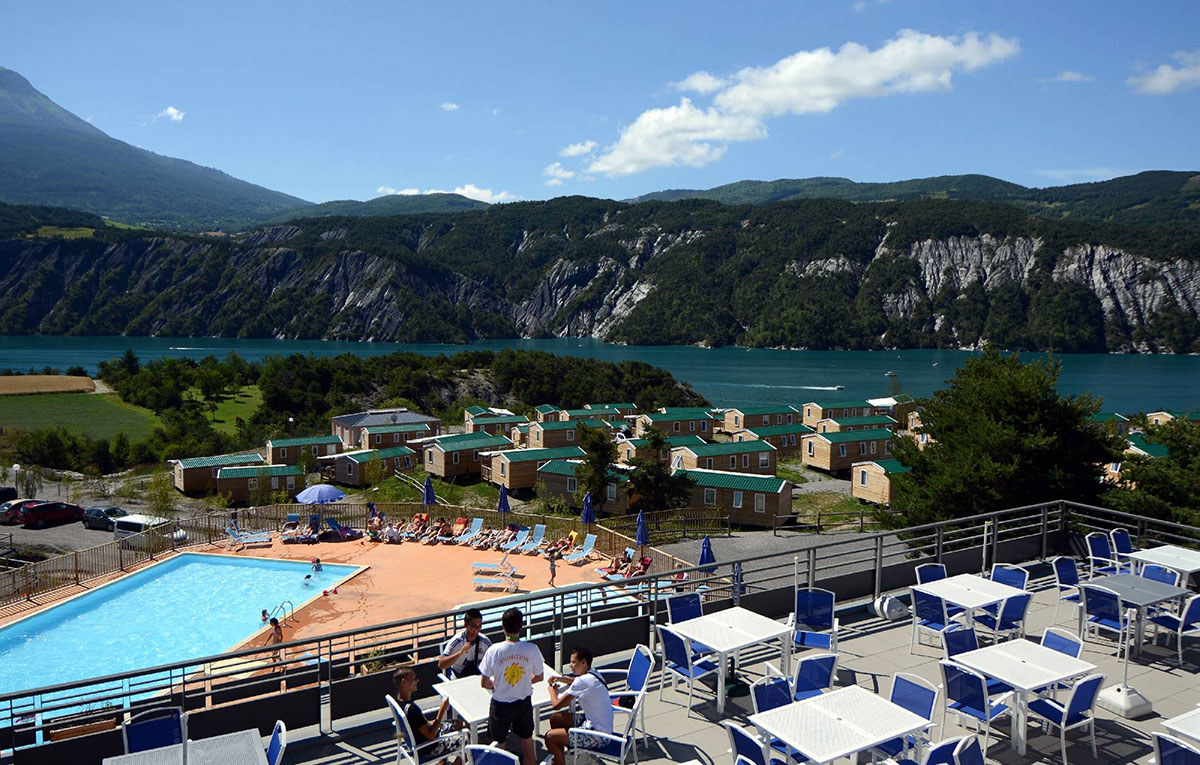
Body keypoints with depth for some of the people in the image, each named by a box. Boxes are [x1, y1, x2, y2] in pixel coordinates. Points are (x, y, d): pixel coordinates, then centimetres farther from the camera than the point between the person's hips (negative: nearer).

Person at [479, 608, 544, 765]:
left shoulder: (494, 650, -21)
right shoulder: (531, 649, -17)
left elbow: (484, 683, -12)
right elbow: (539, 677, -2)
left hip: (500, 705, -1)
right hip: (524, 703, 2)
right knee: (527, 743, 20)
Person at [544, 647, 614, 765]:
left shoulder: (582, 681, -23)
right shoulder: (593, 675, 5)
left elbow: (556, 705, -20)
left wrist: (552, 689, 1)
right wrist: (560, 679, 12)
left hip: (598, 735, -10)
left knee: (550, 737, -9)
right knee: (555, 719, 15)